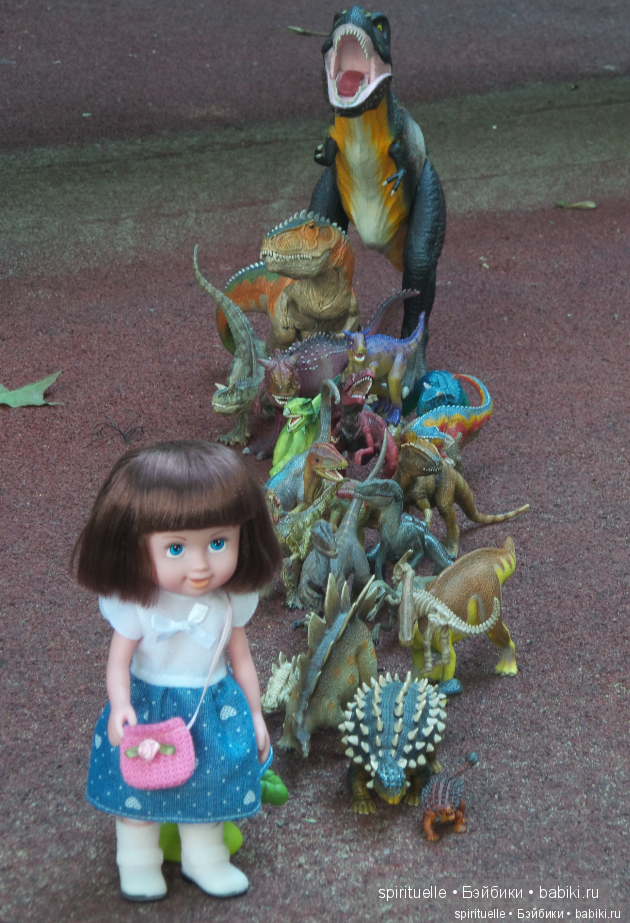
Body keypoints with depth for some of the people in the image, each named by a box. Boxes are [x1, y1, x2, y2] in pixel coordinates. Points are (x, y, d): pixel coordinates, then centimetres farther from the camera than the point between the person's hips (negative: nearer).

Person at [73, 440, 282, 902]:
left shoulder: (230, 603, -15)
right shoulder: (137, 607, -25)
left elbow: (241, 659, -1)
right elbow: (119, 661, -16)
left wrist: (255, 714, 6)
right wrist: (120, 707, -33)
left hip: (215, 708, 3)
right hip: (150, 707, -3)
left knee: (209, 782, 17)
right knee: (140, 783, 13)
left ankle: (204, 857, 39)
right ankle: (138, 861, 36)